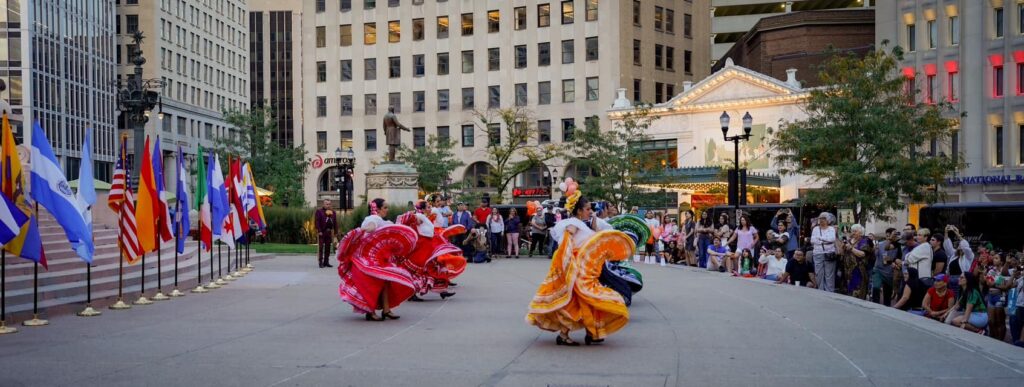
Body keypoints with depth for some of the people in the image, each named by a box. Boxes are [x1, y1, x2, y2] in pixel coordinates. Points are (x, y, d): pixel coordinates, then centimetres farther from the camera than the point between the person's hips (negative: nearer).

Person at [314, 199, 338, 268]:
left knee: (328, 247, 8)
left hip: (329, 232, 5)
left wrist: (335, 232, 7)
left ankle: (326, 262, 15)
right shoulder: (319, 211, -1)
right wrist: (319, 231, -15)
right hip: (322, 232, -5)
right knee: (321, 247, -4)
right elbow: (317, 221, -7)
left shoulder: (332, 212, 13)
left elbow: (335, 222, 13)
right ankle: (321, 262, -2)